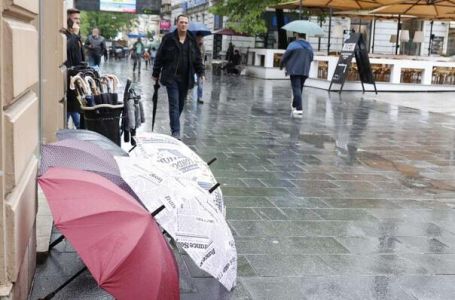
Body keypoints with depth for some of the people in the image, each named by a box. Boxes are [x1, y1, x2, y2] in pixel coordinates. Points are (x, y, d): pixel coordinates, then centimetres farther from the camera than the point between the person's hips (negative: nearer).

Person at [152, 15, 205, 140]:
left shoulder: (192, 40, 9)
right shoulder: (169, 38, -1)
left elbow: (197, 58, 12)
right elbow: (160, 57, 3)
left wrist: (201, 72, 3)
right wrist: (156, 73, 3)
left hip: (186, 78, 4)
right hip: (171, 77, -3)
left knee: (181, 104, 10)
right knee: (174, 104, -9)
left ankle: (174, 126, 29)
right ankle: (175, 132, -10)